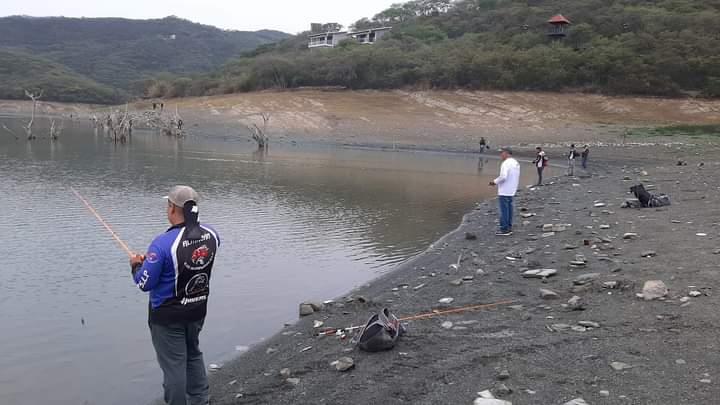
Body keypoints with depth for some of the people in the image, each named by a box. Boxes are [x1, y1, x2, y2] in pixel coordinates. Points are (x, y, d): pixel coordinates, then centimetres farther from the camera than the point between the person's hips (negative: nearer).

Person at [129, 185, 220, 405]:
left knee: (173, 364, 8)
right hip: (198, 310, 6)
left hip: (168, 316, -6)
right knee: (194, 356, 25)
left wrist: (136, 265, 2)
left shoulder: (163, 243, -28)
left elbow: (145, 284, -20)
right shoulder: (211, 235, -9)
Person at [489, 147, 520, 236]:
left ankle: (504, 229, -1)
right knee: (509, 209, 14)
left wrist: (495, 182, -12)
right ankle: (509, 228, 18)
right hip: (512, 191, 9)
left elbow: (503, 177, -27)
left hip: (504, 191, -9)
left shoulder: (506, 163, -17)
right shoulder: (516, 163, 12)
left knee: (504, 210, -4)